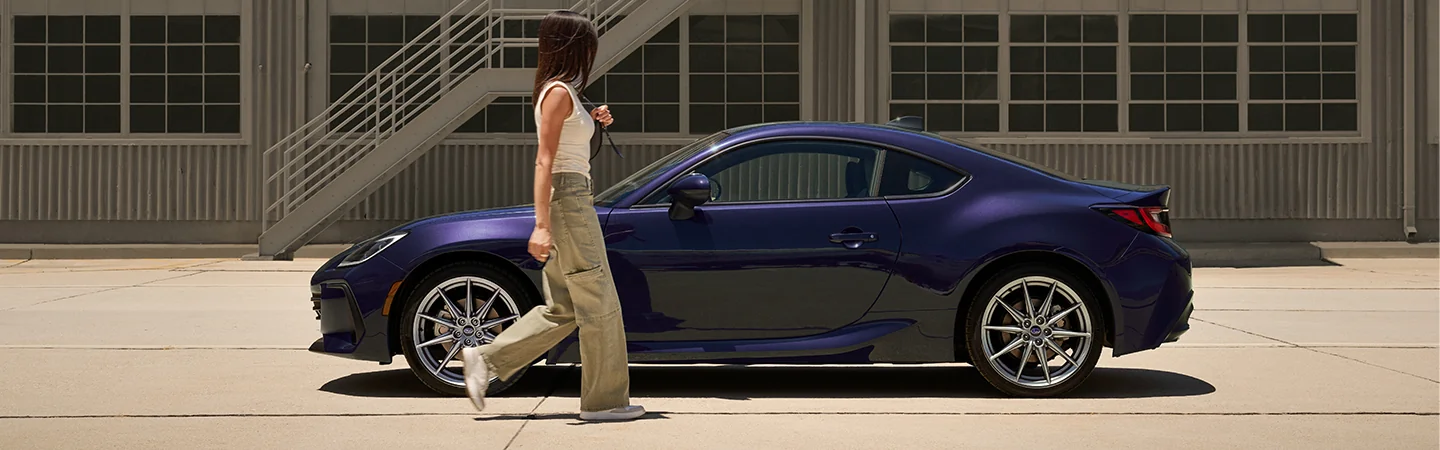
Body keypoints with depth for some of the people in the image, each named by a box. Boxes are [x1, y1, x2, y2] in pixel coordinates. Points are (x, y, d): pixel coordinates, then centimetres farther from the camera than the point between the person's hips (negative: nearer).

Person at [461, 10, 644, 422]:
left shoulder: (559, 90, 16)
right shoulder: (559, 92, -12)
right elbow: (544, 162, -19)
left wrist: (593, 121, 12)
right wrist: (541, 226, -25)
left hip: (572, 202, 10)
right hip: (567, 200, -10)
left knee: (563, 309, 12)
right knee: (598, 303, -3)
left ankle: (488, 358, 12)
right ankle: (604, 399, 3)